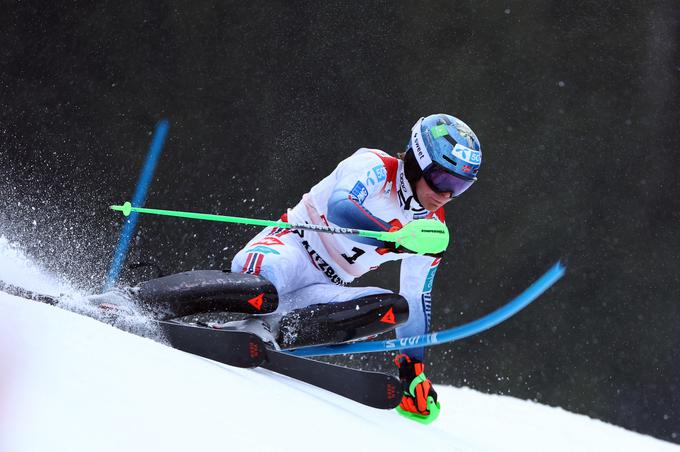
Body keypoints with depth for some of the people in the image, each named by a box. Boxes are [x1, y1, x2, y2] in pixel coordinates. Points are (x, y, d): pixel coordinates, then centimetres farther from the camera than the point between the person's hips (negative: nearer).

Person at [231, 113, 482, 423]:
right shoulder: (376, 167, -11)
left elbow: (418, 301, 13)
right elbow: (340, 207, -32)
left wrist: (414, 367, 7)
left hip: (324, 291, 7)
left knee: (396, 308, -21)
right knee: (270, 272, -41)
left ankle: (278, 332, -28)